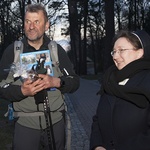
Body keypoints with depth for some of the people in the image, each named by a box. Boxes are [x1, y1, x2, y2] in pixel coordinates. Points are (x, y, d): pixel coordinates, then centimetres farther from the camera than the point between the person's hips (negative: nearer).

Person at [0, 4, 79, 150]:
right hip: (25, 124, -1)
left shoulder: (57, 50, 2)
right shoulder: (12, 50, -1)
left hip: (56, 122, 1)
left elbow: (75, 81, 1)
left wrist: (56, 82, -19)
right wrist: (22, 91, -22)